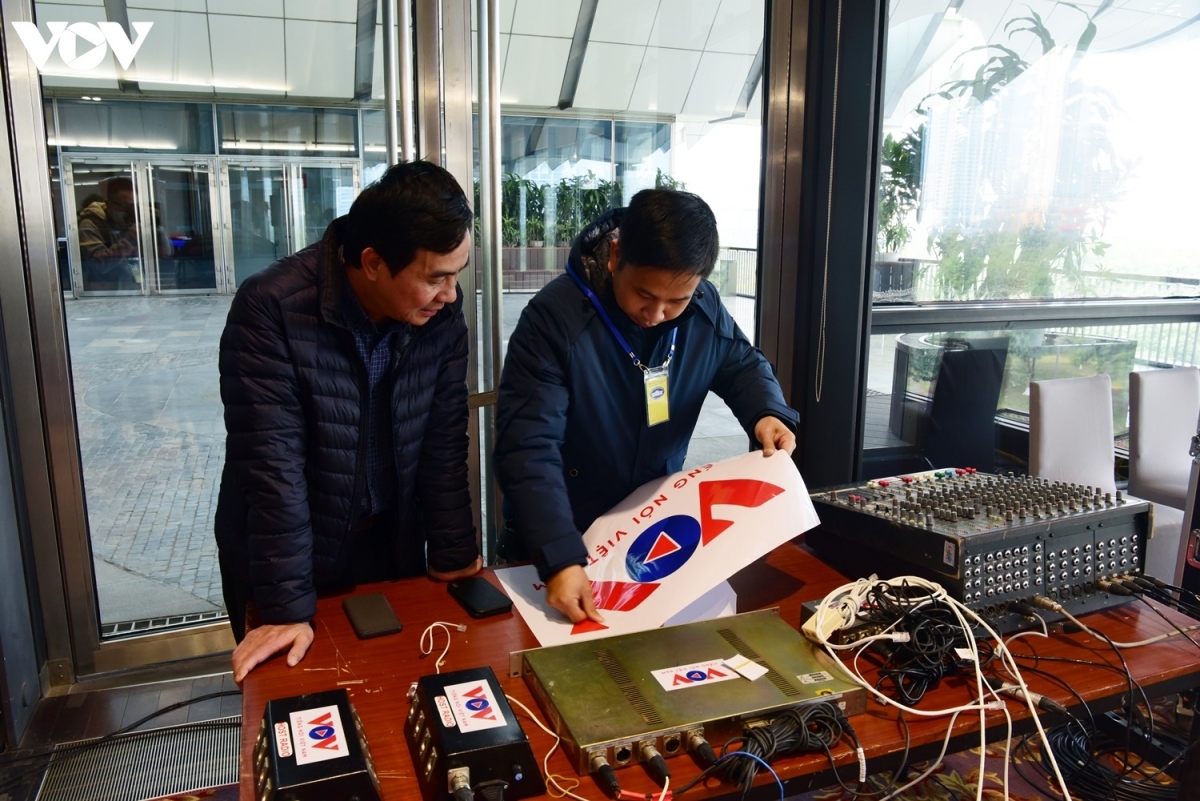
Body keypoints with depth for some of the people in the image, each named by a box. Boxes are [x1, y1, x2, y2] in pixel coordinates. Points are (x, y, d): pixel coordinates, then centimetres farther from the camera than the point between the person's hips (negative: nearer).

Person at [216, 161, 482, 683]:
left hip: (394, 552, 3)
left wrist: (454, 555, -5)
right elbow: (273, 464, -24)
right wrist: (288, 608, -21)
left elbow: (444, 442, -7)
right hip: (289, 559, -3)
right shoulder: (271, 308, -25)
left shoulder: (442, 312, -12)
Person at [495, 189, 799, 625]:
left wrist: (767, 412, -12)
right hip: (566, 539, -3)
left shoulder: (705, 309, -9)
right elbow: (528, 450, -30)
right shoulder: (554, 318, -26)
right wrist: (560, 559, -40)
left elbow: (742, 365, 11)